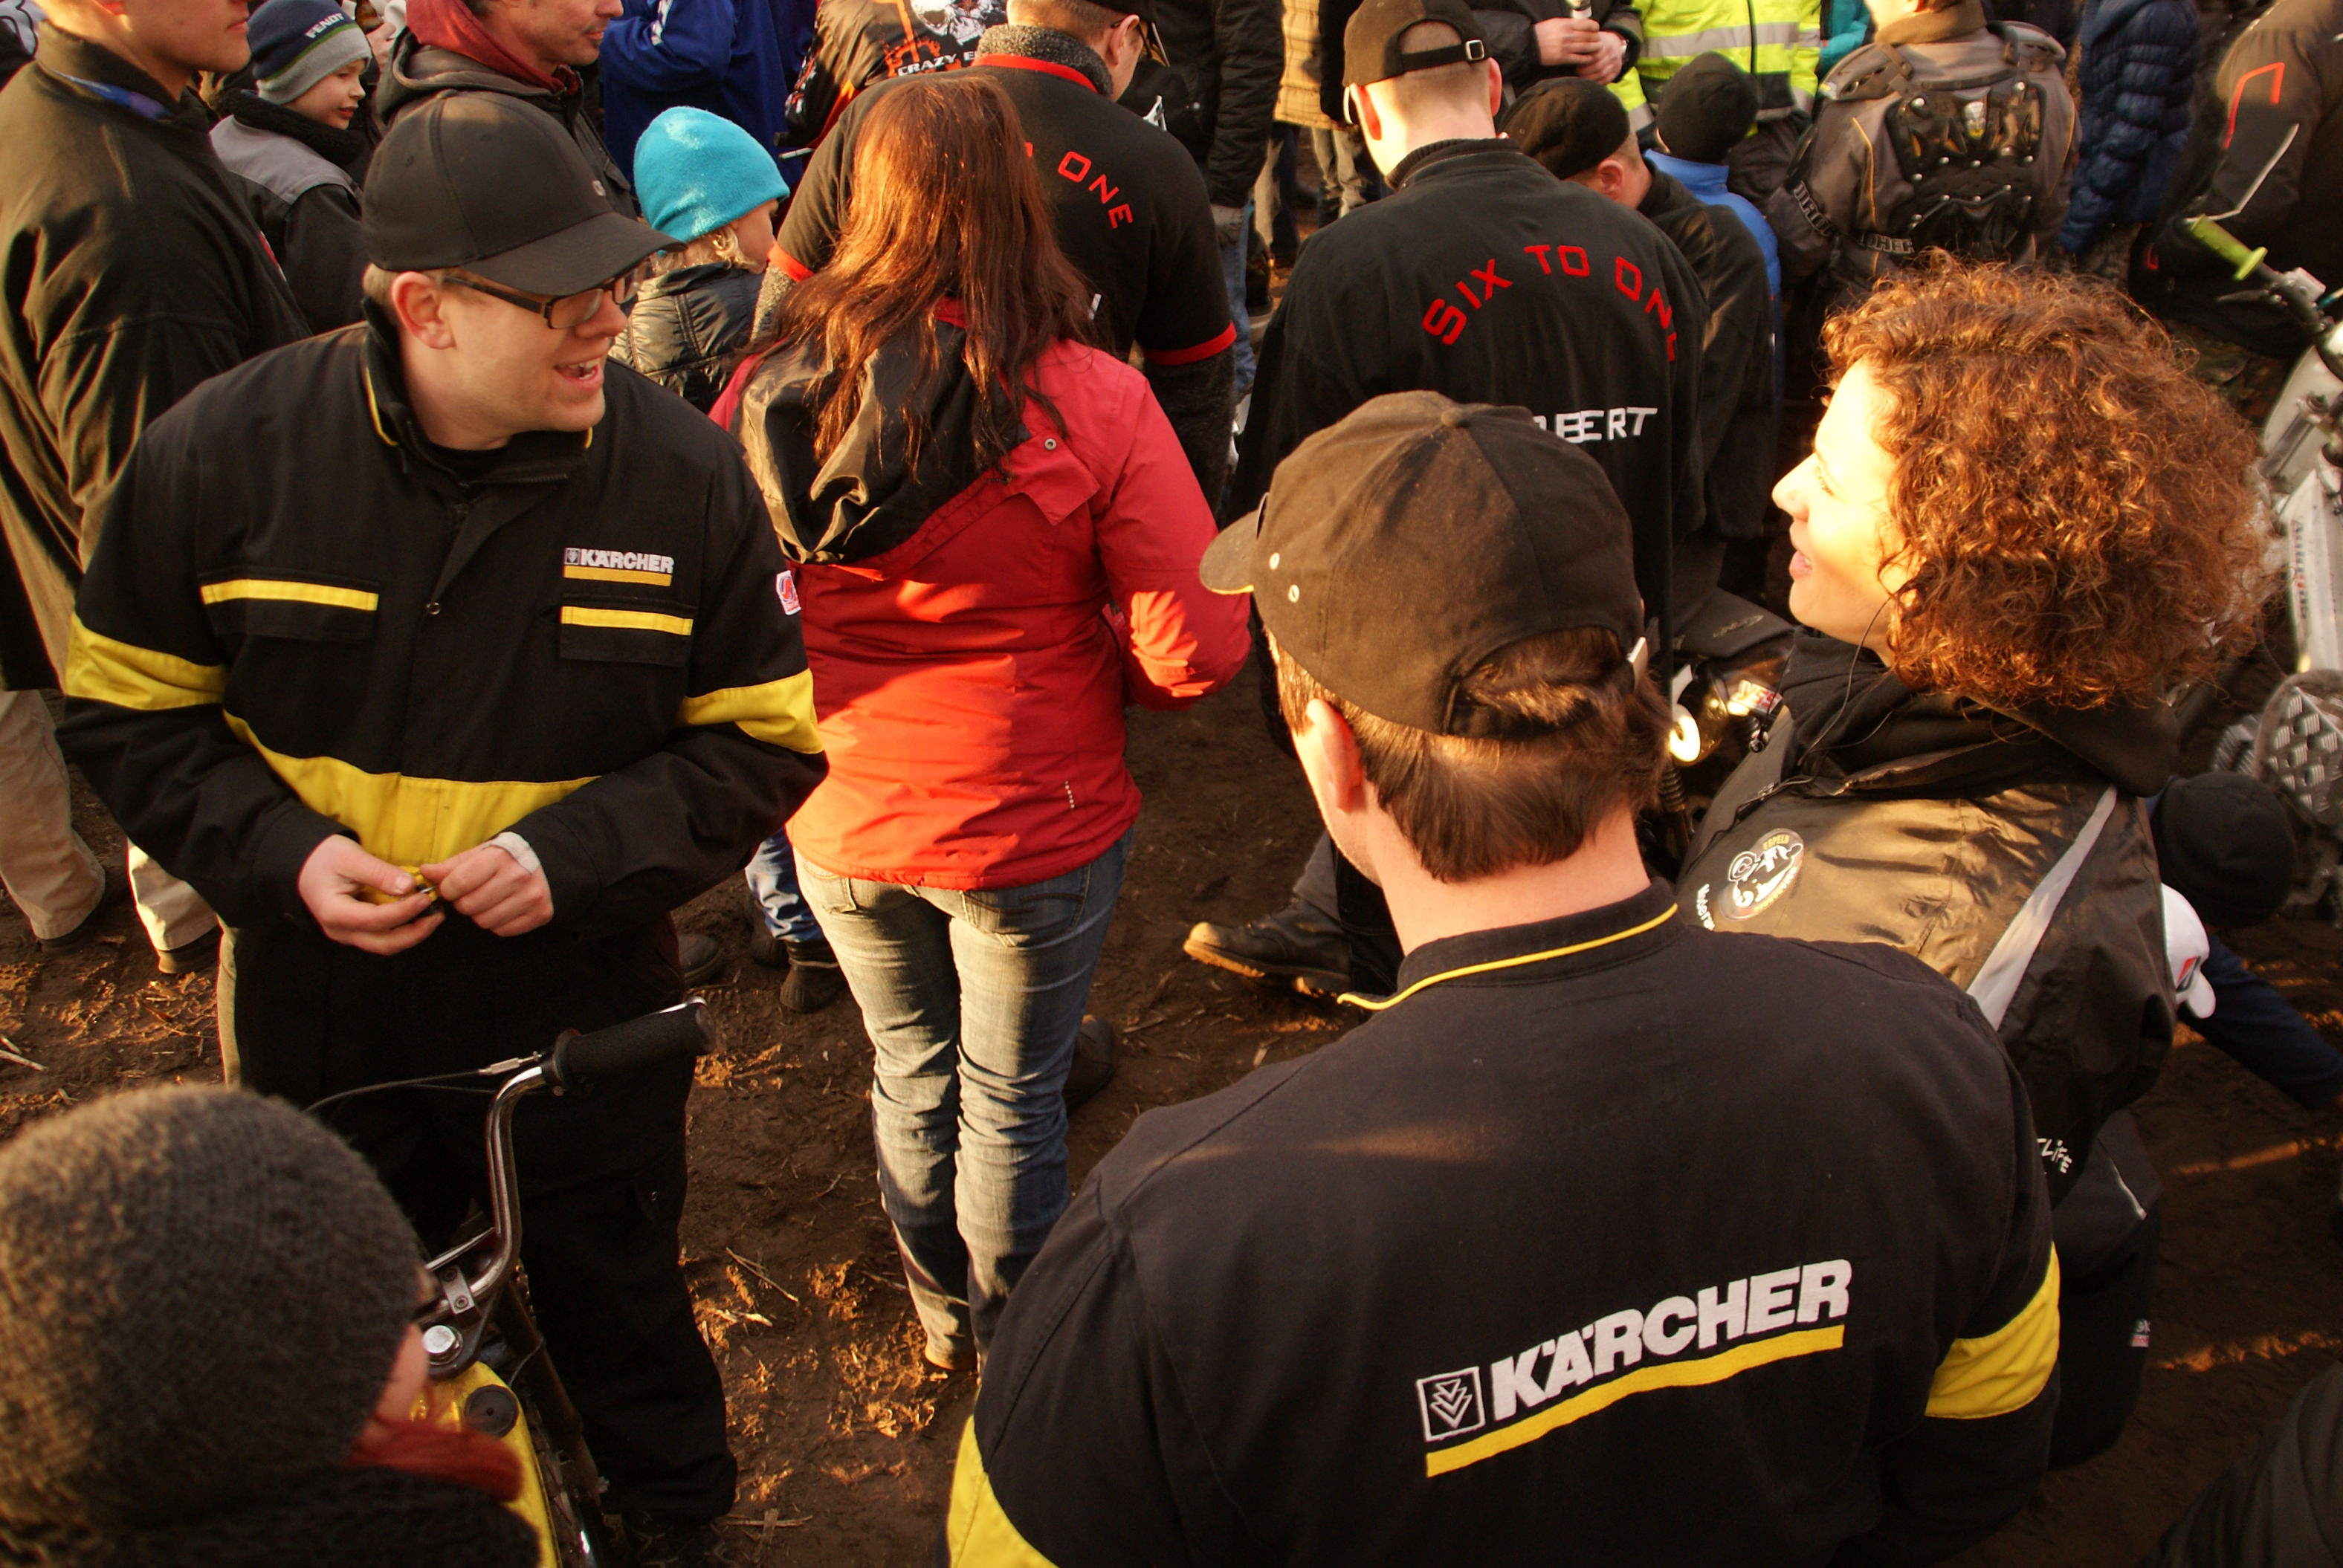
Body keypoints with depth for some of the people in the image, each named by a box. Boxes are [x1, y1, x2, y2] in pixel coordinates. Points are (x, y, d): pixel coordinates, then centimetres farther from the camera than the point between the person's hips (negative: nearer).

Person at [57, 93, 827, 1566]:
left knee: (614, 1306, 22)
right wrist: (280, 854, -19)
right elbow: (128, 709, -3)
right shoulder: (226, 452, -15)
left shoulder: (681, 469, -17)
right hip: (320, 1013, 2)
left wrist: (577, 853, -21)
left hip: (581, 1014, -1)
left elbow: (765, 736, -8)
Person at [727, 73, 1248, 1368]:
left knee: (909, 1073, 24)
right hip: (1032, 825, -3)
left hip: (839, 821, 3)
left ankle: (941, 1317, 47)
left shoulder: (773, 391, -13)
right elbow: (1196, 650, -20)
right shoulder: (1090, 404, -21)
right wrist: (1088, 671, 1)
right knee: (1010, 1095, 18)